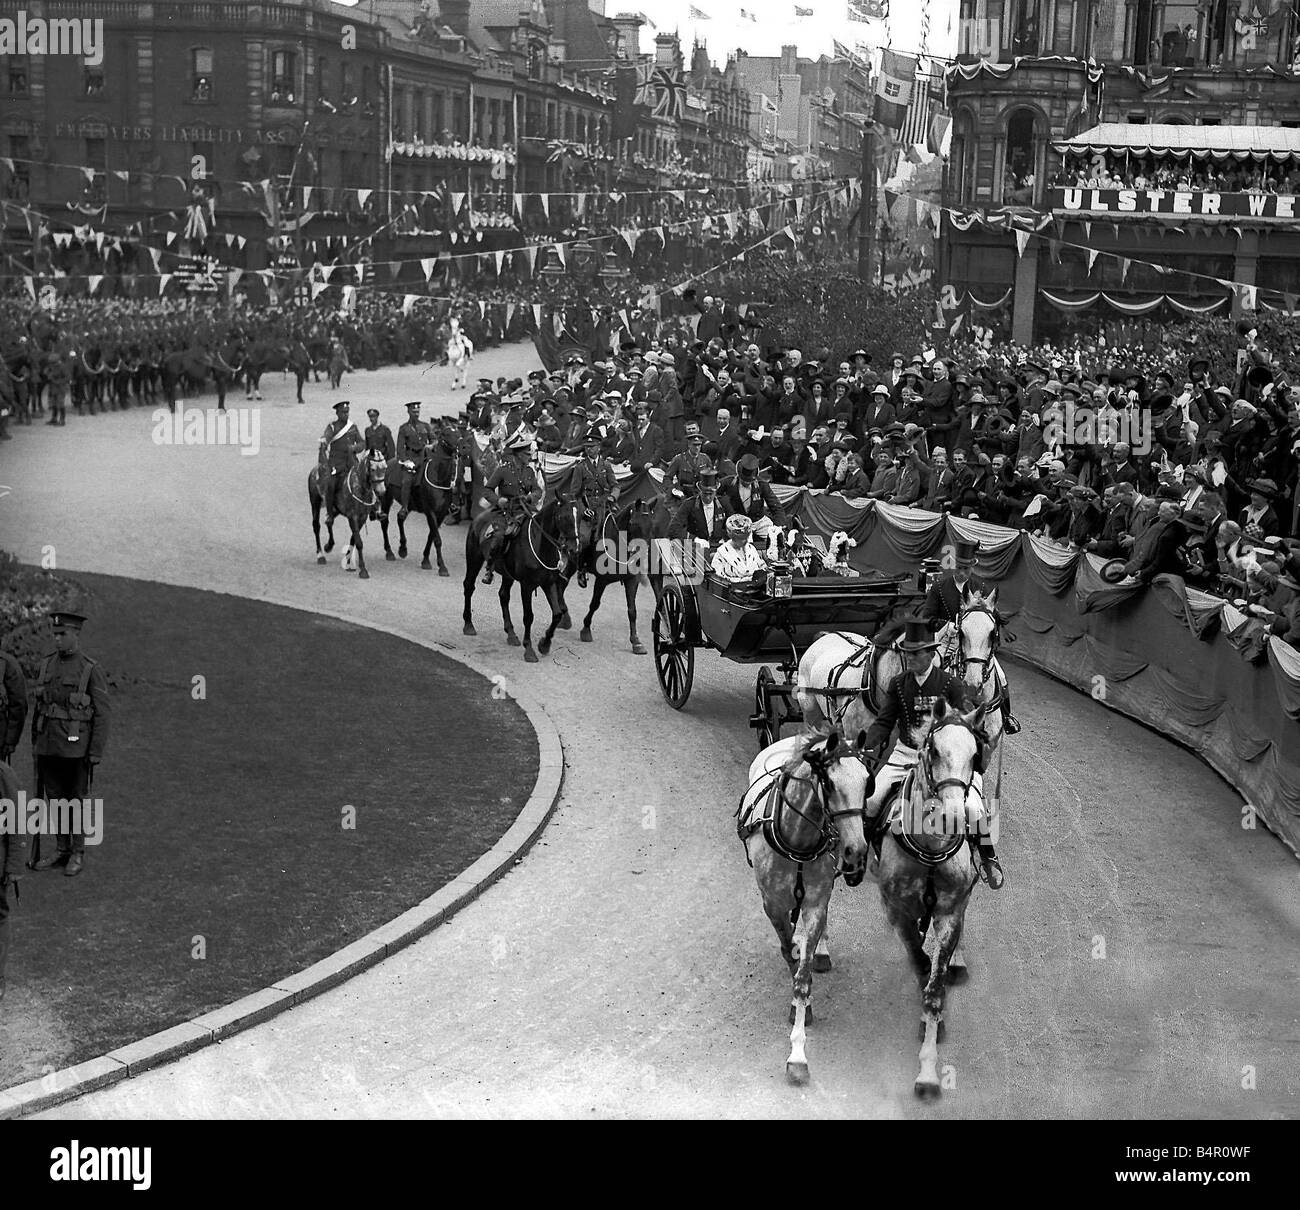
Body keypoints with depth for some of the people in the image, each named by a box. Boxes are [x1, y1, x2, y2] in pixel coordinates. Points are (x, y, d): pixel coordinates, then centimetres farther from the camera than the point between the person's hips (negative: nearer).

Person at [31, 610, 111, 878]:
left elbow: (101, 714, -11)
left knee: (76, 800, 3)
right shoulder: (47, 665, 6)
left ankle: (78, 853, 13)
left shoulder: (92, 671, -11)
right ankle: (62, 850, 21)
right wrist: (35, 743, 11)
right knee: (55, 799, 11)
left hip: (76, 749, -5)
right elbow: (38, 706, 12)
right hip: (49, 748, 5)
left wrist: (96, 752, -14)